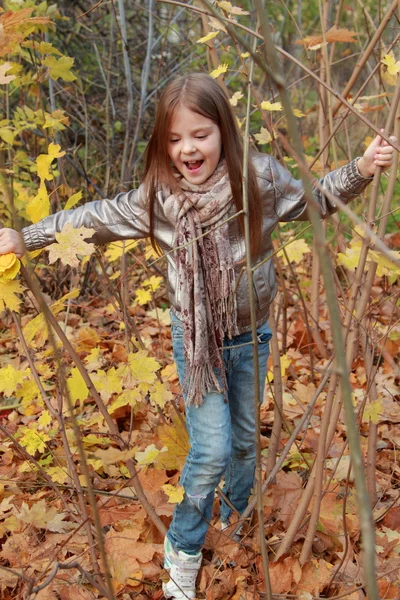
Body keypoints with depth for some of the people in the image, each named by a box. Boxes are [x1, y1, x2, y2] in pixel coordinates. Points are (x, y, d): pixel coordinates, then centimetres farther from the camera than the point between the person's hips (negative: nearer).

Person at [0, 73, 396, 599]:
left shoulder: (261, 178, -16)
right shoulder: (158, 197, -16)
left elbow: (317, 198, 0)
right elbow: (93, 218, -6)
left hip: (253, 334, 2)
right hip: (197, 339, -2)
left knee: (246, 442, 19)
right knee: (212, 452, -4)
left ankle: (236, 528, 49)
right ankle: (184, 550, 23)